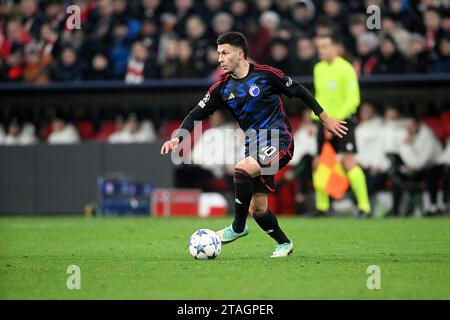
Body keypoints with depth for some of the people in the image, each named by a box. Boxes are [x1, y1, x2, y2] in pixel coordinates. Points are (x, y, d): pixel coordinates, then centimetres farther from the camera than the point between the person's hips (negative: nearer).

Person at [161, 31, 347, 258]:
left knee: (241, 171, -29)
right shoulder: (223, 87, 4)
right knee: (257, 208, 5)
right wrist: (178, 138, -12)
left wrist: (324, 117, 6)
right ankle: (284, 243, 28)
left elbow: (298, 91, 2)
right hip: (254, 146, 6)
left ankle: (238, 227, -14)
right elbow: (197, 114, 4)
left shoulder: (265, 74, -9)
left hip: (279, 141, -6)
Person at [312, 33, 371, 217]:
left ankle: (364, 206, -13)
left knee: (349, 162, -16)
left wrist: (336, 118, -21)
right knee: (319, 164, 4)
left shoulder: (346, 69, -10)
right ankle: (322, 207, 17)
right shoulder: (318, 68, 11)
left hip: (343, 121, -7)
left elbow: (353, 100, -15)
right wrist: (315, 118, 14)